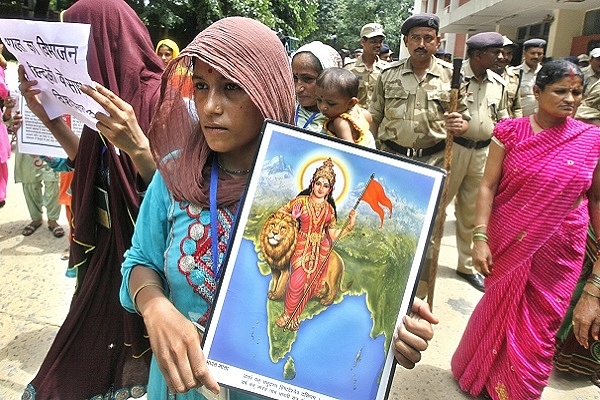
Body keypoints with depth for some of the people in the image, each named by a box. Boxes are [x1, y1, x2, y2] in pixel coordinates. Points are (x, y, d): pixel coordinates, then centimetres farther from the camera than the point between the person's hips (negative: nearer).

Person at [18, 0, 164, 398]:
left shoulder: (159, 95, -19)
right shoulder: (113, 89, 5)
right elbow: (90, 161, 13)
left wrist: (137, 146, -38)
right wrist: (48, 116, 4)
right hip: (107, 242, 8)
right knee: (95, 340, 22)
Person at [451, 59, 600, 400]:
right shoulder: (509, 132, -6)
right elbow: (488, 186, -7)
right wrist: (480, 237, -14)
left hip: (559, 251, 1)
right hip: (508, 243, -1)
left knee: (539, 325, 12)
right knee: (498, 310, 15)